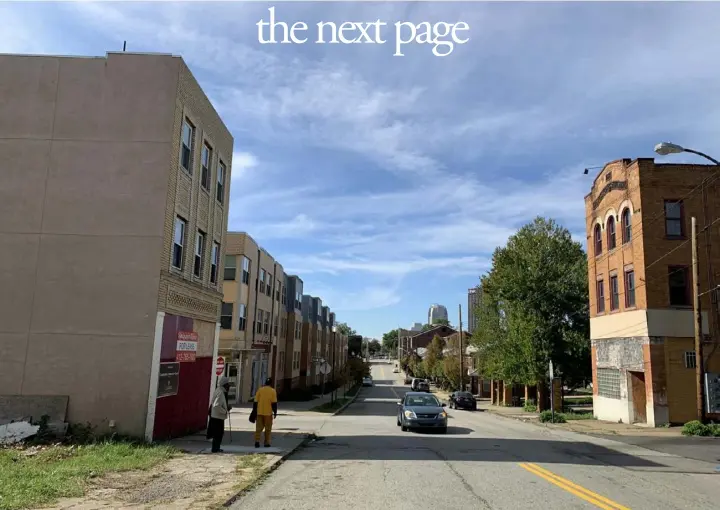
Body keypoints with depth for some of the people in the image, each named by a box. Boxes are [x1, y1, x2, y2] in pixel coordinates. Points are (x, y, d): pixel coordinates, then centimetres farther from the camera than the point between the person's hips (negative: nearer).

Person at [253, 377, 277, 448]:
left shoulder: (260, 390, 4)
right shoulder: (273, 391, -3)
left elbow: (255, 402, 3)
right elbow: (274, 403, -7)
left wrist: (254, 412, 10)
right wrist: (275, 412, 1)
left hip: (259, 412, 2)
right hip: (268, 413, -2)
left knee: (258, 428, 6)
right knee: (268, 429, 9)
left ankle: (257, 441, -8)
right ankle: (266, 443, 11)